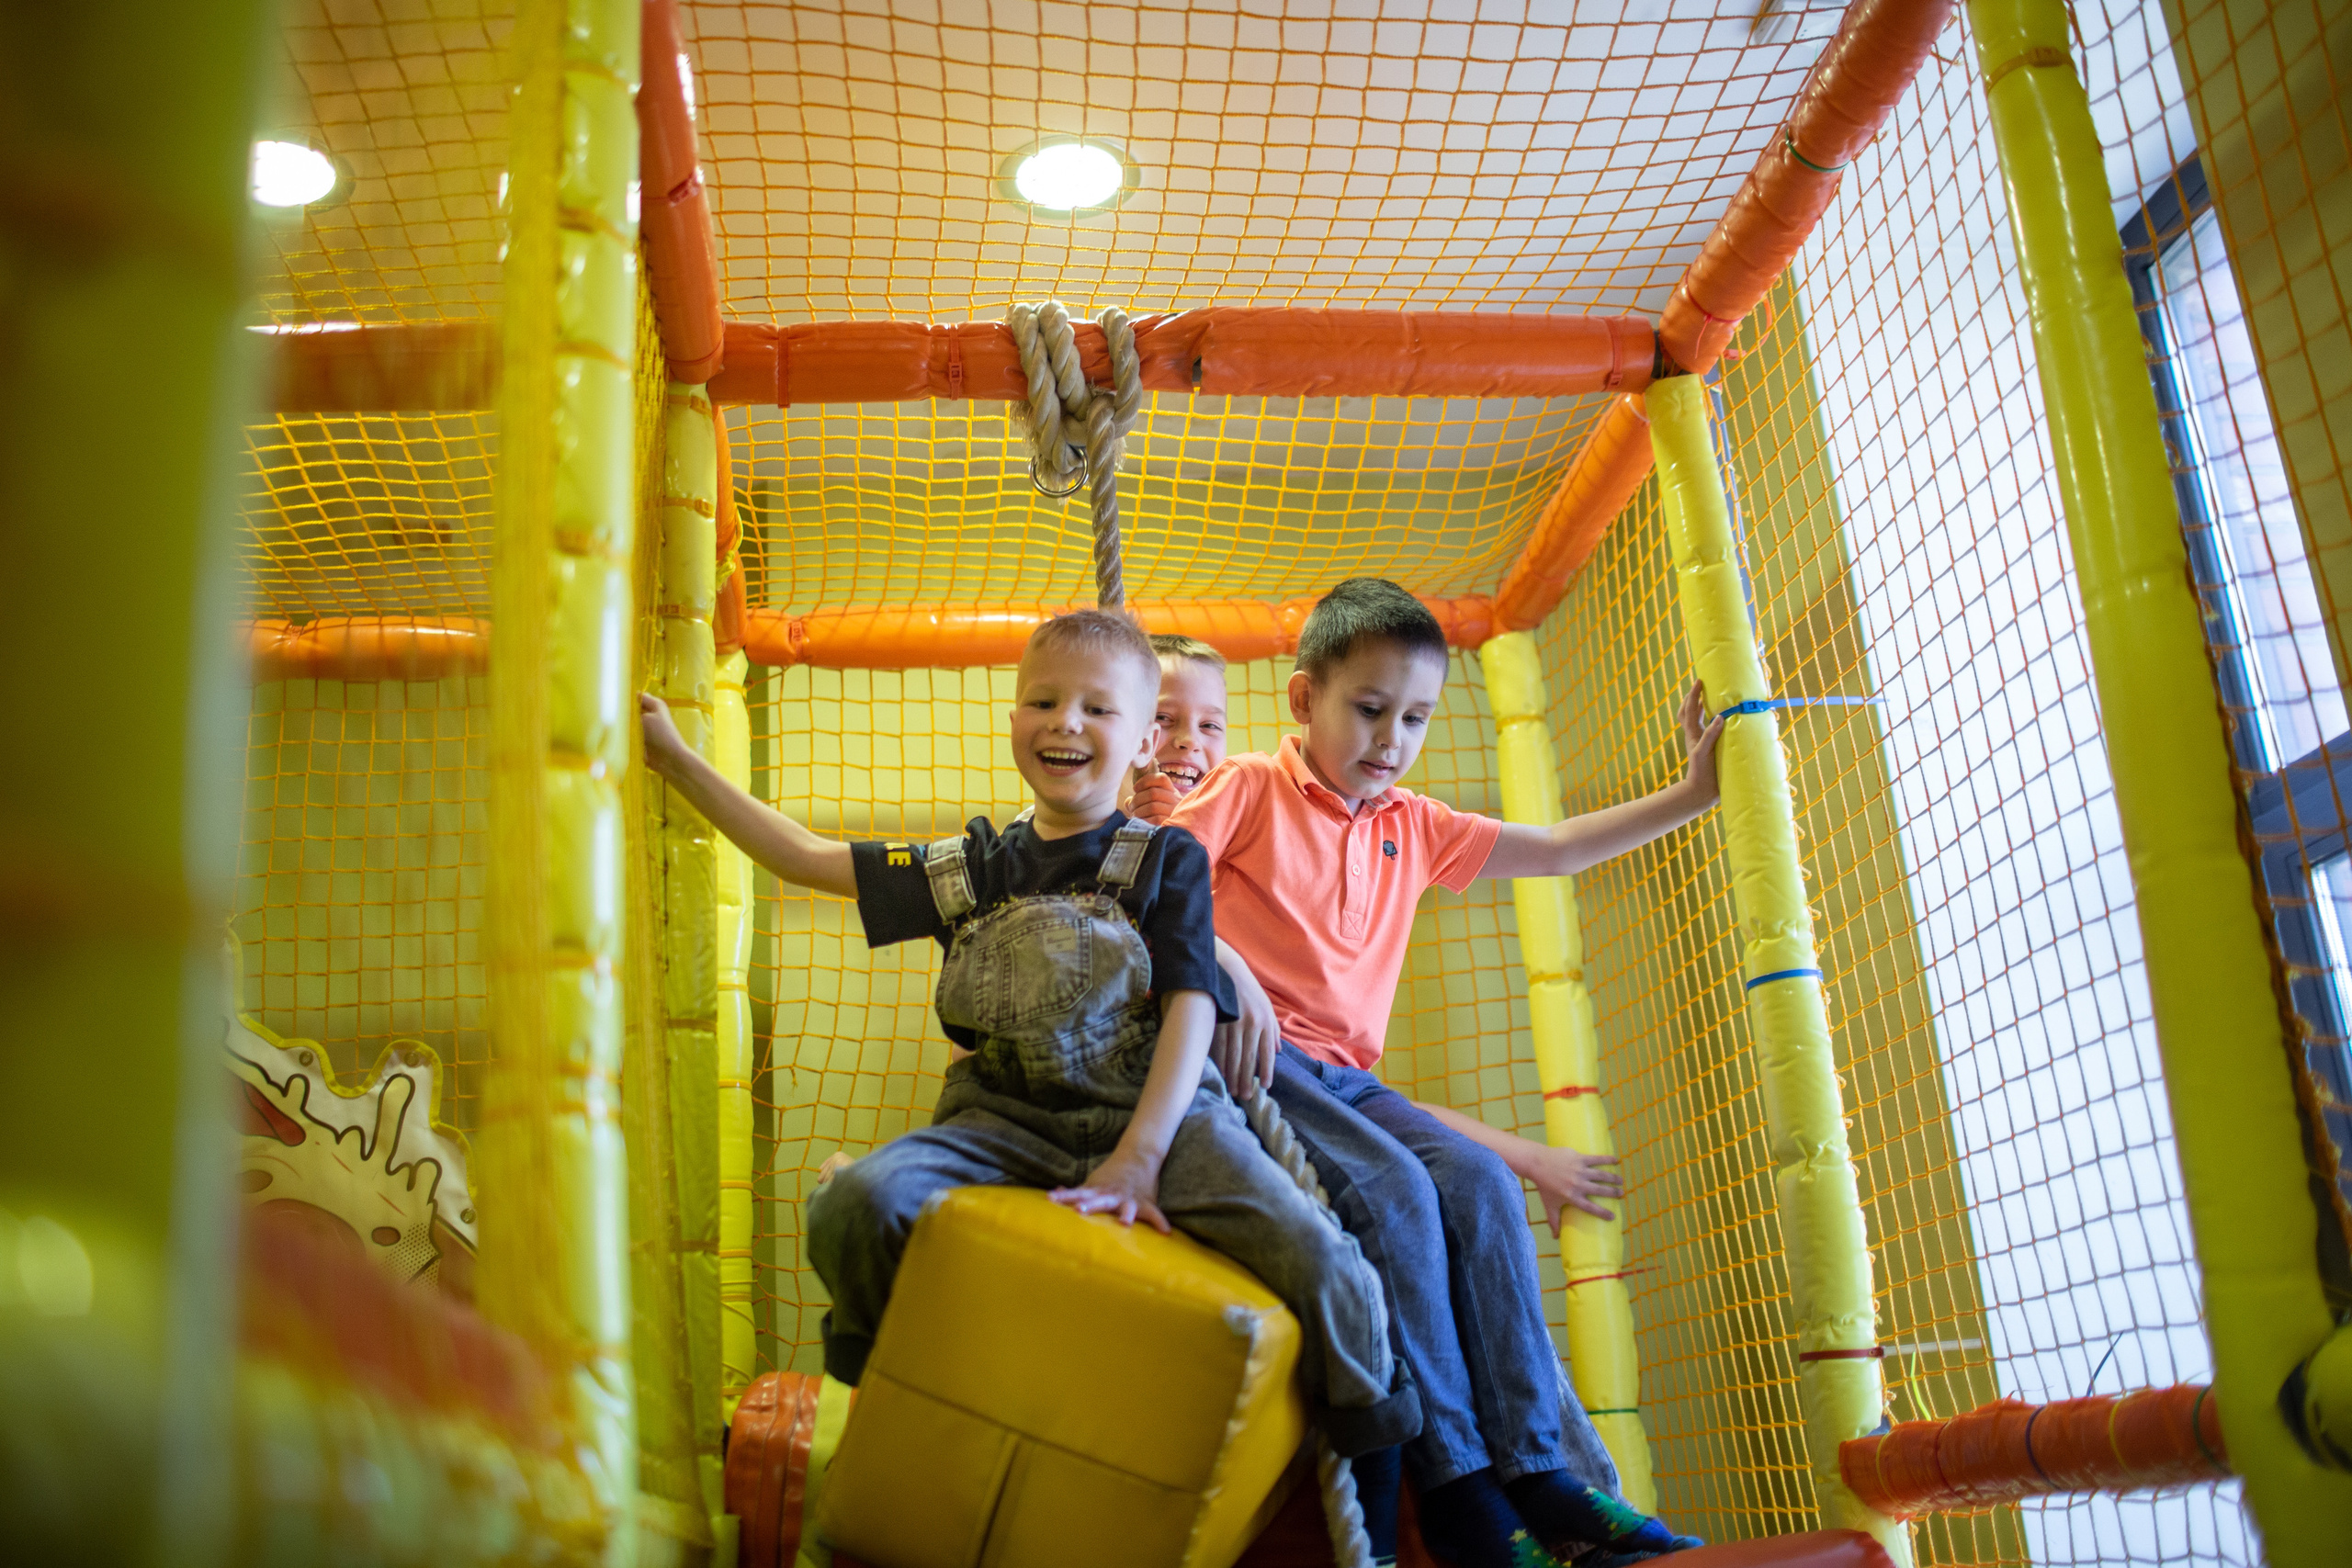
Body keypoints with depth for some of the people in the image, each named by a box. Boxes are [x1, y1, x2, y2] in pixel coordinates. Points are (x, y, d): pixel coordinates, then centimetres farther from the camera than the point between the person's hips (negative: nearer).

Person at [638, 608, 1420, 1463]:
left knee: (1315, 1257, -26)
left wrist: (1137, 1159, -18)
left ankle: (1372, 1437, 4)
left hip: (1155, 1111, -2)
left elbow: (1191, 1007, -4)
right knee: (856, 1204, -26)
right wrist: (677, 758, 19)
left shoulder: (1168, 860, 5)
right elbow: (810, 857, 19)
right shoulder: (974, 868, 14)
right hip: (1005, 1122, 3)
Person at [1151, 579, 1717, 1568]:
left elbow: (1556, 851, 26)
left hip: (1346, 1074, 6)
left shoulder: (1413, 828, 20)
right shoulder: (1250, 789, 3)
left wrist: (1690, 795, 22)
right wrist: (1225, 965, -23)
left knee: (1478, 1180, -17)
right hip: (1247, 1055, -6)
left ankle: (1545, 1474, -17)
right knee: (1389, 1186, -28)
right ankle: (1455, 1486, -23)